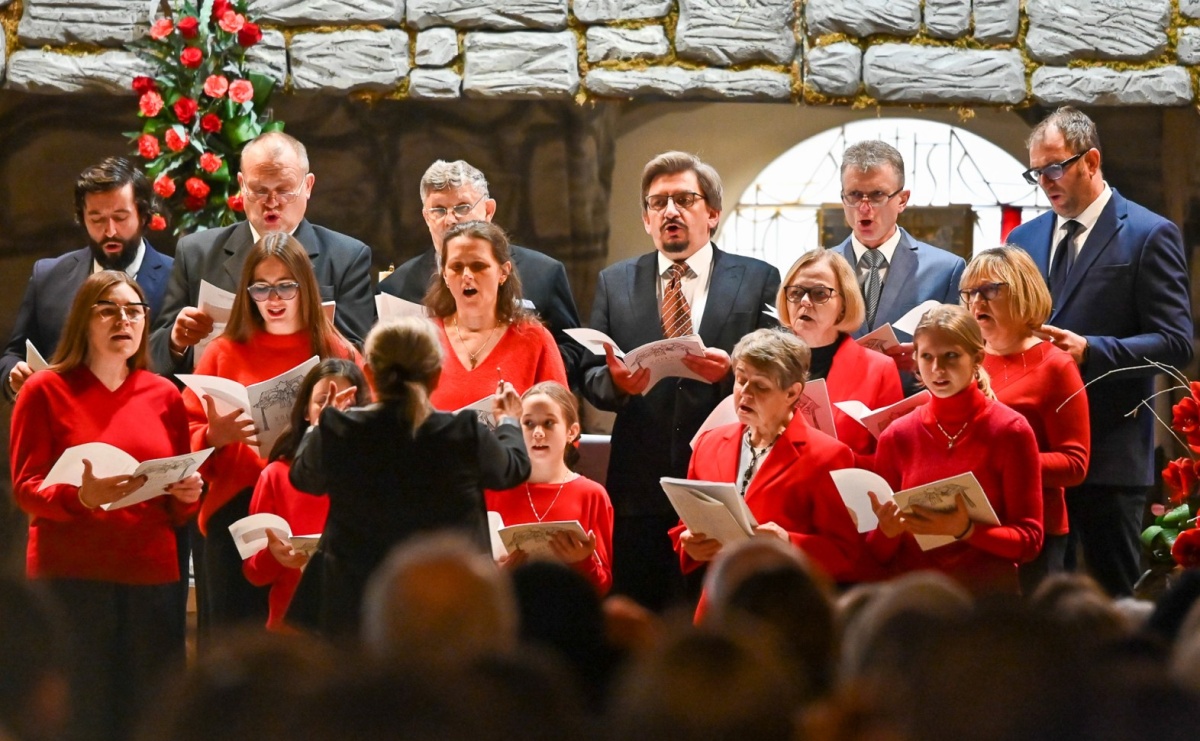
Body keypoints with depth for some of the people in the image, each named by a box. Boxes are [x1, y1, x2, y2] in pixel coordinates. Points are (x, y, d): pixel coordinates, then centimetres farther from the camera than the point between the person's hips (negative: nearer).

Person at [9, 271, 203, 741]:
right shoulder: (46, 391, 3)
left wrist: (187, 494, -5)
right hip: (72, 577, -3)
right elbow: (26, 489, -3)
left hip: (152, 577, 3)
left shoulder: (165, 396, 14)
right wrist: (82, 496, -22)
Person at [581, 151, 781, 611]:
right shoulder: (615, 283, 15)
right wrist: (615, 383, -13)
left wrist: (731, 372, -18)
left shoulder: (759, 280, 8)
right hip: (640, 485, 2)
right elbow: (589, 377, 10)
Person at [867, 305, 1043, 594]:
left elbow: (1029, 540, 0)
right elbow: (879, 554, 13)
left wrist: (965, 530, -15)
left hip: (989, 592, -4)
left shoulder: (1010, 432, 1)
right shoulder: (897, 436, 9)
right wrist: (887, 532, -9)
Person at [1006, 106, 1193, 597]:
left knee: (1111, 595, -1)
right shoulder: (1025, 239, 15)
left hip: (1110, 453, -5)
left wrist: (1089, 350, -19)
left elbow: (1176, 344, -8)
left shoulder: (1148, 236, -3)